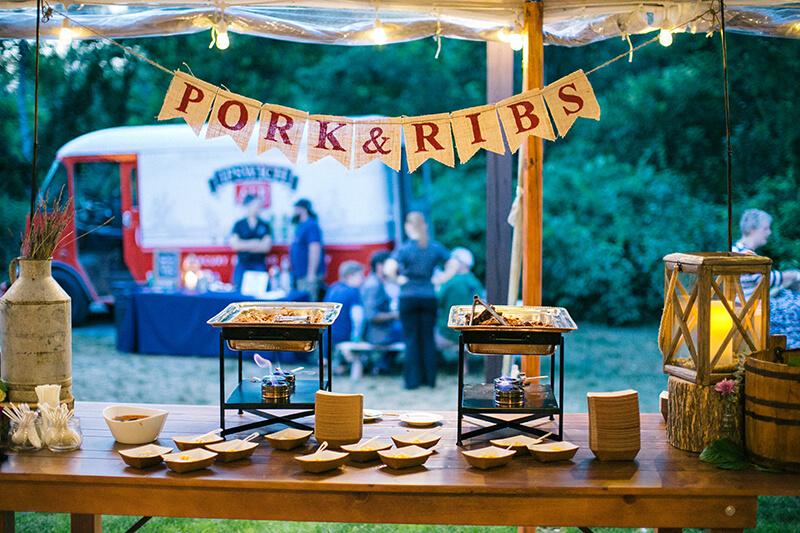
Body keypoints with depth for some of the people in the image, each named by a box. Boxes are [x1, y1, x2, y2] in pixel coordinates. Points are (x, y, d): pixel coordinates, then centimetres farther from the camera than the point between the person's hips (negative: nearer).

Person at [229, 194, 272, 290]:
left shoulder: (265, 226, 6)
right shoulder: (239, 225, 6)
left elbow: (267, 246, -4)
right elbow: (234, 244, -4)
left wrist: (244, 246, -7)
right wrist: (255, 243, -8)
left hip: (259, 266, 0)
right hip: (242, 265, 0)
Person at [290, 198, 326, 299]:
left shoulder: (311, 226, -15)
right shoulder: (300, 226, 16)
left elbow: (315, 251, -22)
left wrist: (311, 274, -25)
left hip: (307, 276, -10)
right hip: (299, 275, 10)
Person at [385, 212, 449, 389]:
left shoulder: (404, 248, -9)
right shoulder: (435, 247, 1)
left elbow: (389, 269, -23)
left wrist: (398, 279, -5)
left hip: (408, 298, -2)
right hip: (429, 297, 2)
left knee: (411, 338, 4)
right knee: (428, 337, 9)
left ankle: (413, 379, 4)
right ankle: (430, 378, 11)